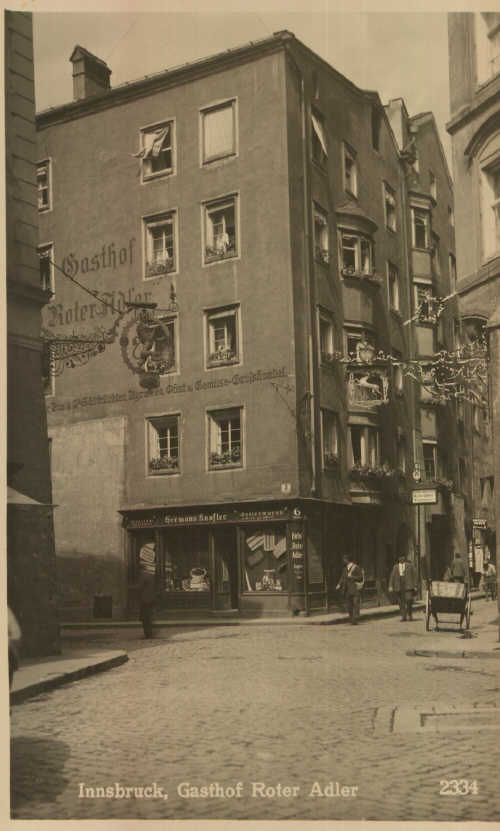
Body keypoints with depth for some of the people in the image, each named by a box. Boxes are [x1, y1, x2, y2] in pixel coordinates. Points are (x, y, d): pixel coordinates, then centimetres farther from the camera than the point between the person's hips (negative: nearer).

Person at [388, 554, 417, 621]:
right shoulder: (395, 566, 11)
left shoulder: (409, 565, 7)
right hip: (399, 587, 2)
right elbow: (392, 576, 8)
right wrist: (390, 586, -3)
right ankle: (403, 616, 9)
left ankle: (409, 615, 4)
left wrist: (415, 586, 1)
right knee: (401, 602, 1)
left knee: (409, 600, -13)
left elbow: (414, 575, 7)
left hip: (408, 586, -2)